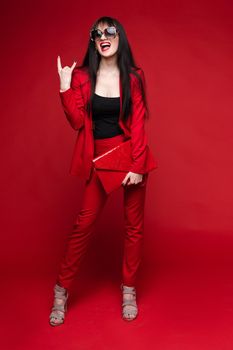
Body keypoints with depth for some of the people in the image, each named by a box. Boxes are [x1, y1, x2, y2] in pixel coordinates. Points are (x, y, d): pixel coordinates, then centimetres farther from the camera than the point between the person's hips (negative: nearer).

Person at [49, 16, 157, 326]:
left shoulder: (133, 77, -1)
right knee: (84, 223, 1)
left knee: (134, 224, 5)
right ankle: (62, 290, 16)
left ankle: (129, 290, 22)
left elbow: (138, 124, -6)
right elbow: (77, 122, -6)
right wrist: (65, 88, -15)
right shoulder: (82, 77, 2)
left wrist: (138, 166, -13)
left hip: (130, 155, 0)